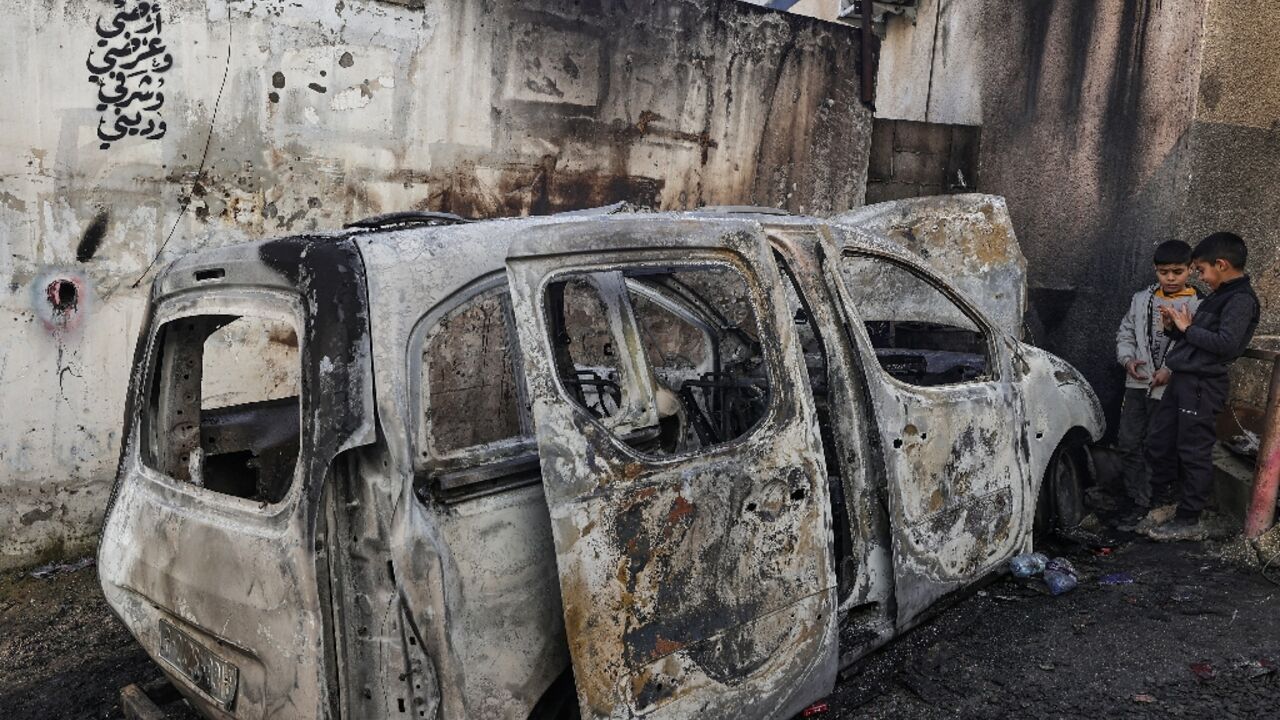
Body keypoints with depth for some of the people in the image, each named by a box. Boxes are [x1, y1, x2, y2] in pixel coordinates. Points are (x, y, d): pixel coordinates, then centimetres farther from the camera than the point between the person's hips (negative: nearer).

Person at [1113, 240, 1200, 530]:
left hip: (1170, 388, -4)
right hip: (1137, 384, 4)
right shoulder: (1142, 299, 8)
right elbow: (1125, 332, 15)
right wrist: (1128, 359, -2)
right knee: (1128, 443, 7)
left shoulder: (1197, 306, -6)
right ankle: (1134, 494, 23)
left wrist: (1172, 371, -18)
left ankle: (1141, 504, 13)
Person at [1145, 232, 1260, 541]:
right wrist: (1174, 327, 7)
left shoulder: (1241, 299, -11)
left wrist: (1188, 328, -12)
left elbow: (1227, 344, -22)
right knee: (1158, 443, 13)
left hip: (1202, 385, -10)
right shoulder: (1219, 296, 18)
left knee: (1194, 453, -3)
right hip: (1183, 380, 10)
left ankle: (1188, 522, 5)